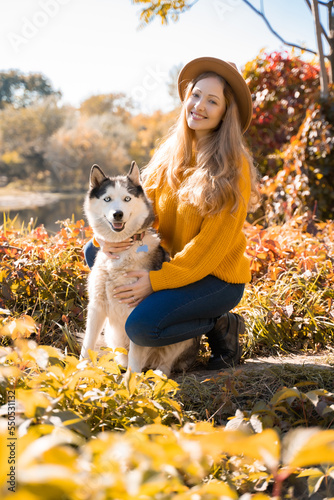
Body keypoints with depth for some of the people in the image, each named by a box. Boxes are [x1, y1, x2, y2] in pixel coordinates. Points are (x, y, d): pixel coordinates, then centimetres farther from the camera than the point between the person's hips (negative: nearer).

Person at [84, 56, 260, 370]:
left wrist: (157, 280, -24)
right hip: (170, 260, 7)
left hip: (217, 275, -7)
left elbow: (213, 243, -20)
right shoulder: (170, 155, 3)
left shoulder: (233, 167, -16)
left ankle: (221, 326, -1)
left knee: (141, 328, -25)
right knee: (94, 252, -3)